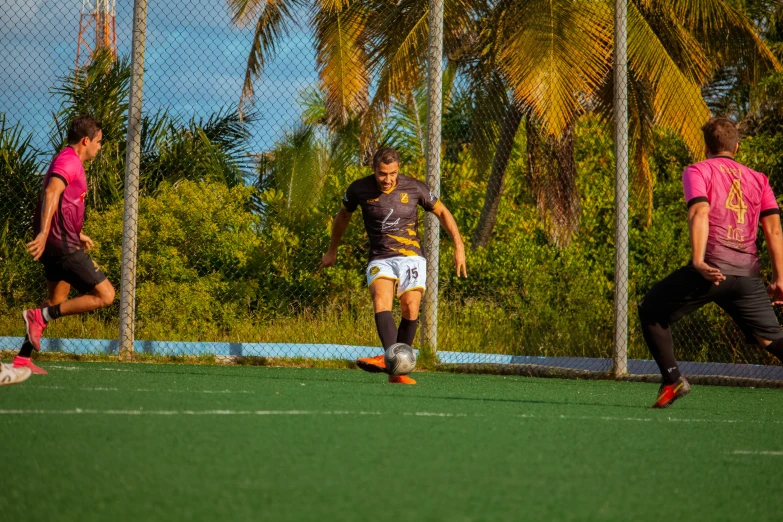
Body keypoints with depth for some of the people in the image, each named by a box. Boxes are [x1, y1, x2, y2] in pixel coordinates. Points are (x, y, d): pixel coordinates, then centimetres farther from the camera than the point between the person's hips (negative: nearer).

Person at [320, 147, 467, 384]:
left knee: (410, 309, -18)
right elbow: (343, 216, 19)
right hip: (380, 259, 0)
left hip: (410, 256, 0)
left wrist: (459, 246, 4)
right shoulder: (359, 189, -2)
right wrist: (332, 250, 28)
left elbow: (442, 212, 11)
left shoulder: (414, 188, -4)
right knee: (381, 300, -28)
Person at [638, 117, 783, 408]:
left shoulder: (698, 171, 9)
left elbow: (700, 213, -10)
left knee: (651, 310, 15)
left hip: (712, 267, -4)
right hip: (748, 273, 4)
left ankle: (672, 380, 2)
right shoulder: (759, 179, 21)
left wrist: (699, 261, -21)